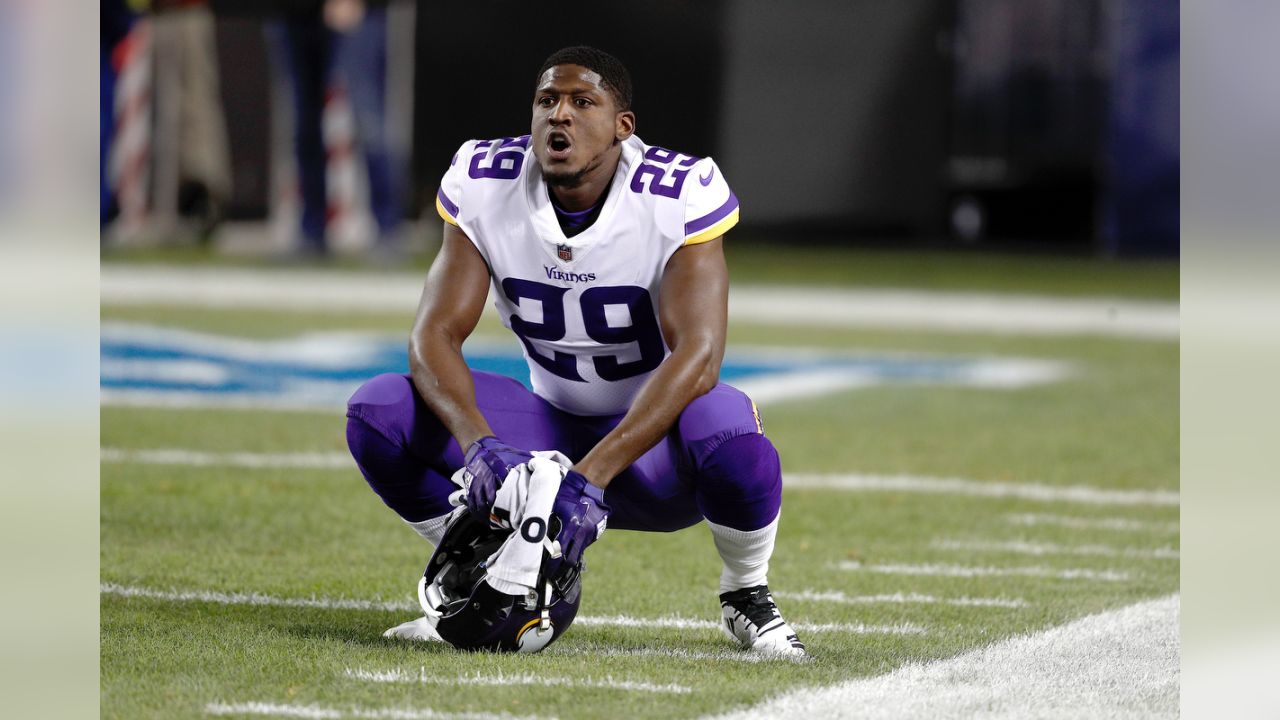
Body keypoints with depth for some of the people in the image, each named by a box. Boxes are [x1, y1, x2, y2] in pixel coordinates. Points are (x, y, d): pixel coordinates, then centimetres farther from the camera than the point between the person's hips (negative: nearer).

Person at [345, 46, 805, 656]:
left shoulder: (676, 198, -22)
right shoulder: (485, 188, -11)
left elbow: (697, 356, -31)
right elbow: (435, 336, -17)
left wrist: (593, 475, -41)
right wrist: (479, 441, -38)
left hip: (656, 444, -3)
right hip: (554, 433, 3)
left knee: (727, 428, -39)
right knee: (379, 411, -19)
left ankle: (746, 596, -6)